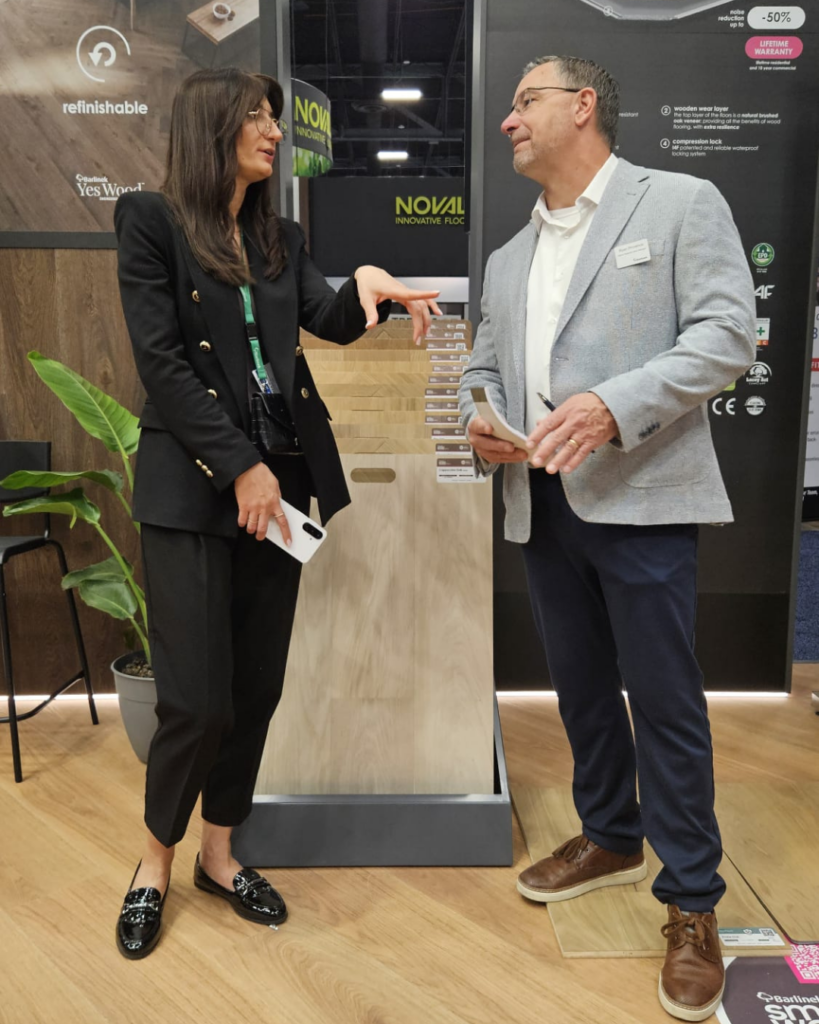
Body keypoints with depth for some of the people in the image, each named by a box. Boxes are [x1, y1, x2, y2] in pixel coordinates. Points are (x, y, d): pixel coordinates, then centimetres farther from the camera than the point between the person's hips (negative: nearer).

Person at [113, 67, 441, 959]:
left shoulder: (278, 238, 16)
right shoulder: (151, 222, -1)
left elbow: (331, 322, 3)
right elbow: (161, 361, -9)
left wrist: (367, 285, -19)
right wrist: (240, 466, -13)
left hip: (277, 481, 6)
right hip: (191, 486, -5)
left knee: (258, 687, 9)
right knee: (198, 700, -4)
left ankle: (218, 854, 29)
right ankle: (156, 863, 23)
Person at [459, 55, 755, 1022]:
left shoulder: (682, 203, 2)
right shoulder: (510, 255, 20)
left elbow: (726, 332, -8)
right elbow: (484, 361, 21)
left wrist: (614, 406, -21)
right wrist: (478, 419, -2)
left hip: (639, 498, -6)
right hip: (541, 502, 6)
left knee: (663, 699, -1)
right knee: (581, 687, 16)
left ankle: (691, 904, 17)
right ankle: (611, 837, 37)